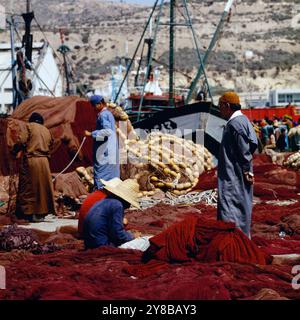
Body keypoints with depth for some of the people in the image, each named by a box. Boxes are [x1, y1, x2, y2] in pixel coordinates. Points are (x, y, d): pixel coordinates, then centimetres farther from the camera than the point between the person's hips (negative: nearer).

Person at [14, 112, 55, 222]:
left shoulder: (29, 126, 0)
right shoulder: (46, 131, 15)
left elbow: (22, 141, -11)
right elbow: (50, 144, 12)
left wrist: (15, 151, 4)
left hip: (30, 160, -5)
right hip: (44, 161, 5)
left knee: (28, 187, 0)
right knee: (42, 186, 11)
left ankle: (29, 212, -2)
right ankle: (41, 212, 12)